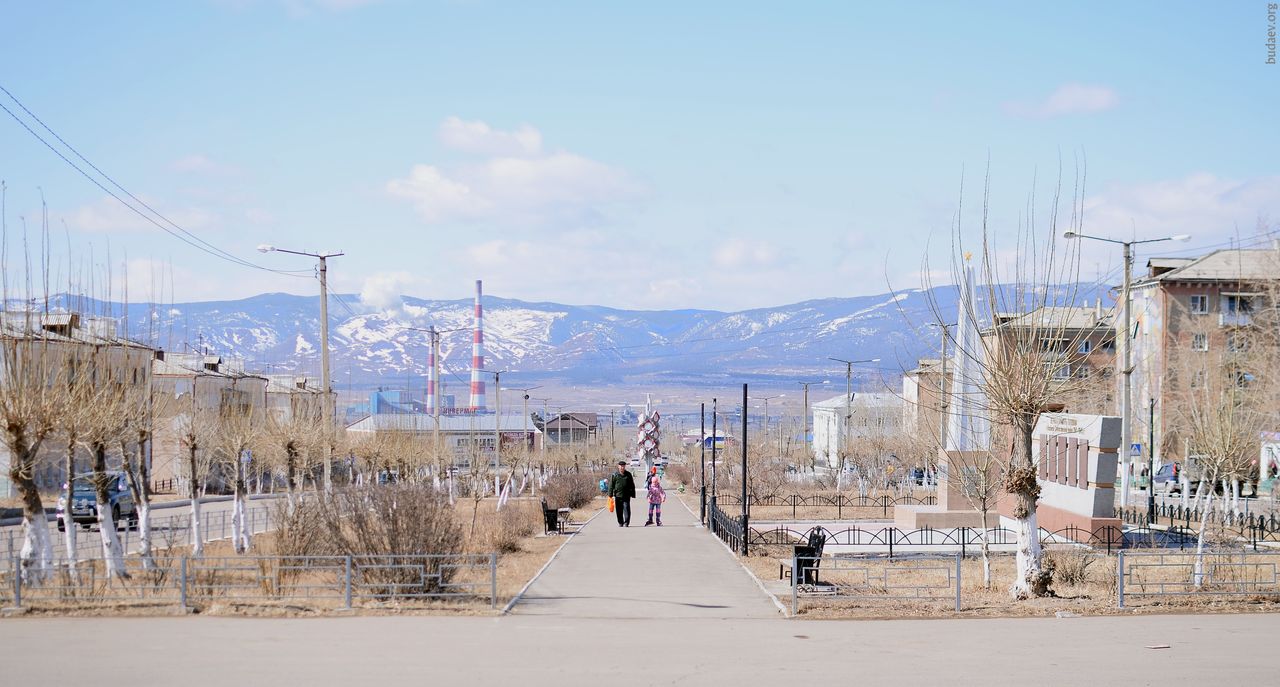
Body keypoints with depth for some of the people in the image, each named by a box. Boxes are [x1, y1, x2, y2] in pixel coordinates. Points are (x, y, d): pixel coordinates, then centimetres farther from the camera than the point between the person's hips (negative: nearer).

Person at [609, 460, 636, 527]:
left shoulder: (628, 475, 7)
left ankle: (626, 523, -2)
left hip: (626, 496, 0)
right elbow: (611, 485, 4)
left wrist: (632, 494, 8)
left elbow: (632, 486, 12)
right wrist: (610, 495, -1)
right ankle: (620, 523, 16)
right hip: (617, 496, 0)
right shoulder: (615, 475, 3)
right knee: (619, 511, 5)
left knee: (626, 509, -7)